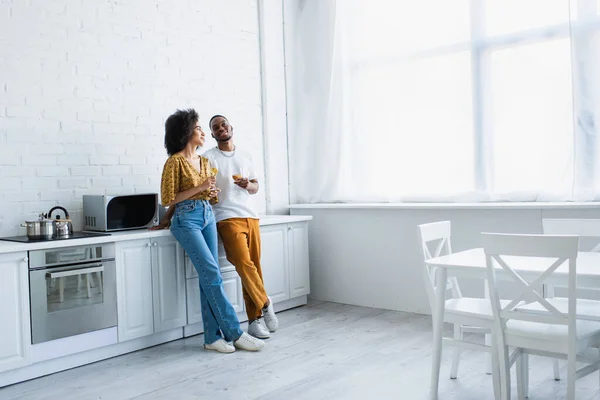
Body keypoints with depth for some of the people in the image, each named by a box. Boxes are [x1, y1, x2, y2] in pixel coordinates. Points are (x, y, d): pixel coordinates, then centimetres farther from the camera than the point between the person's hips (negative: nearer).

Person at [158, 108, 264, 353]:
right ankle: (234, 333, -6)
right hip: (187, 220, -7)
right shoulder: (175, 161, -6)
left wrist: (210, 193, 2)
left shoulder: (204, 161, 15)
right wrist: (199, 189, -13)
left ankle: (213, 337, 6)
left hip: (207, 216, 7)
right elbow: (168, 199, -8)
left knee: (209, 277, 2)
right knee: (212, 274, -12)